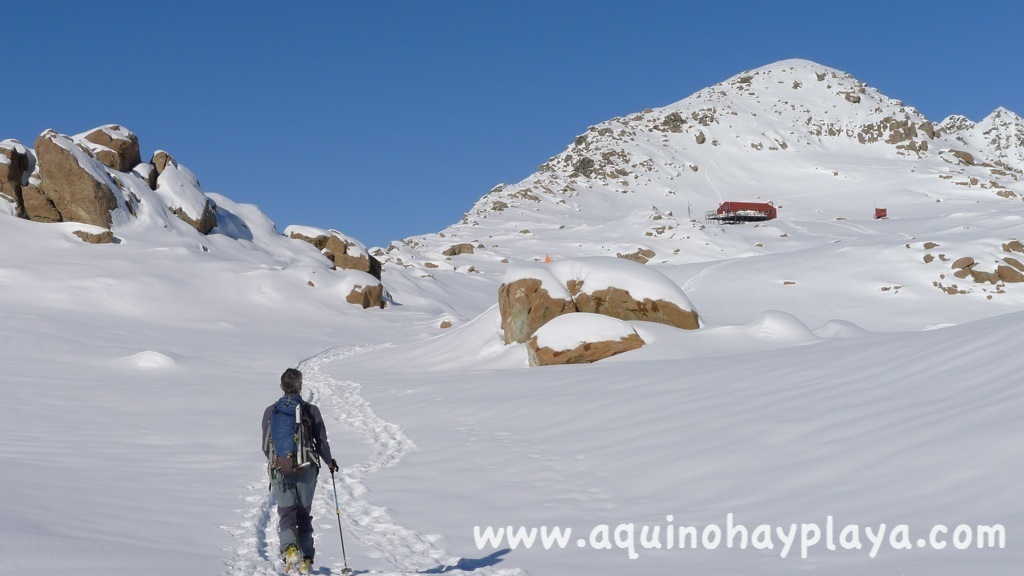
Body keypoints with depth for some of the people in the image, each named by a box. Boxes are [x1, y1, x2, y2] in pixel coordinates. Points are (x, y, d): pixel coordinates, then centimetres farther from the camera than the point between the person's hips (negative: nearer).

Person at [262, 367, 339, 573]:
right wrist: (329, 462, 18)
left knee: (286, 512, 5)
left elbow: (266, 446, 5)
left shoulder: (270, 411, -1)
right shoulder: (311, 410, -4)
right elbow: (321, 442, -1)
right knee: (303, 514, 13)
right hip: (306, 470, 0)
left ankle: (289, 547, -22)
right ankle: (306, 559, 11)